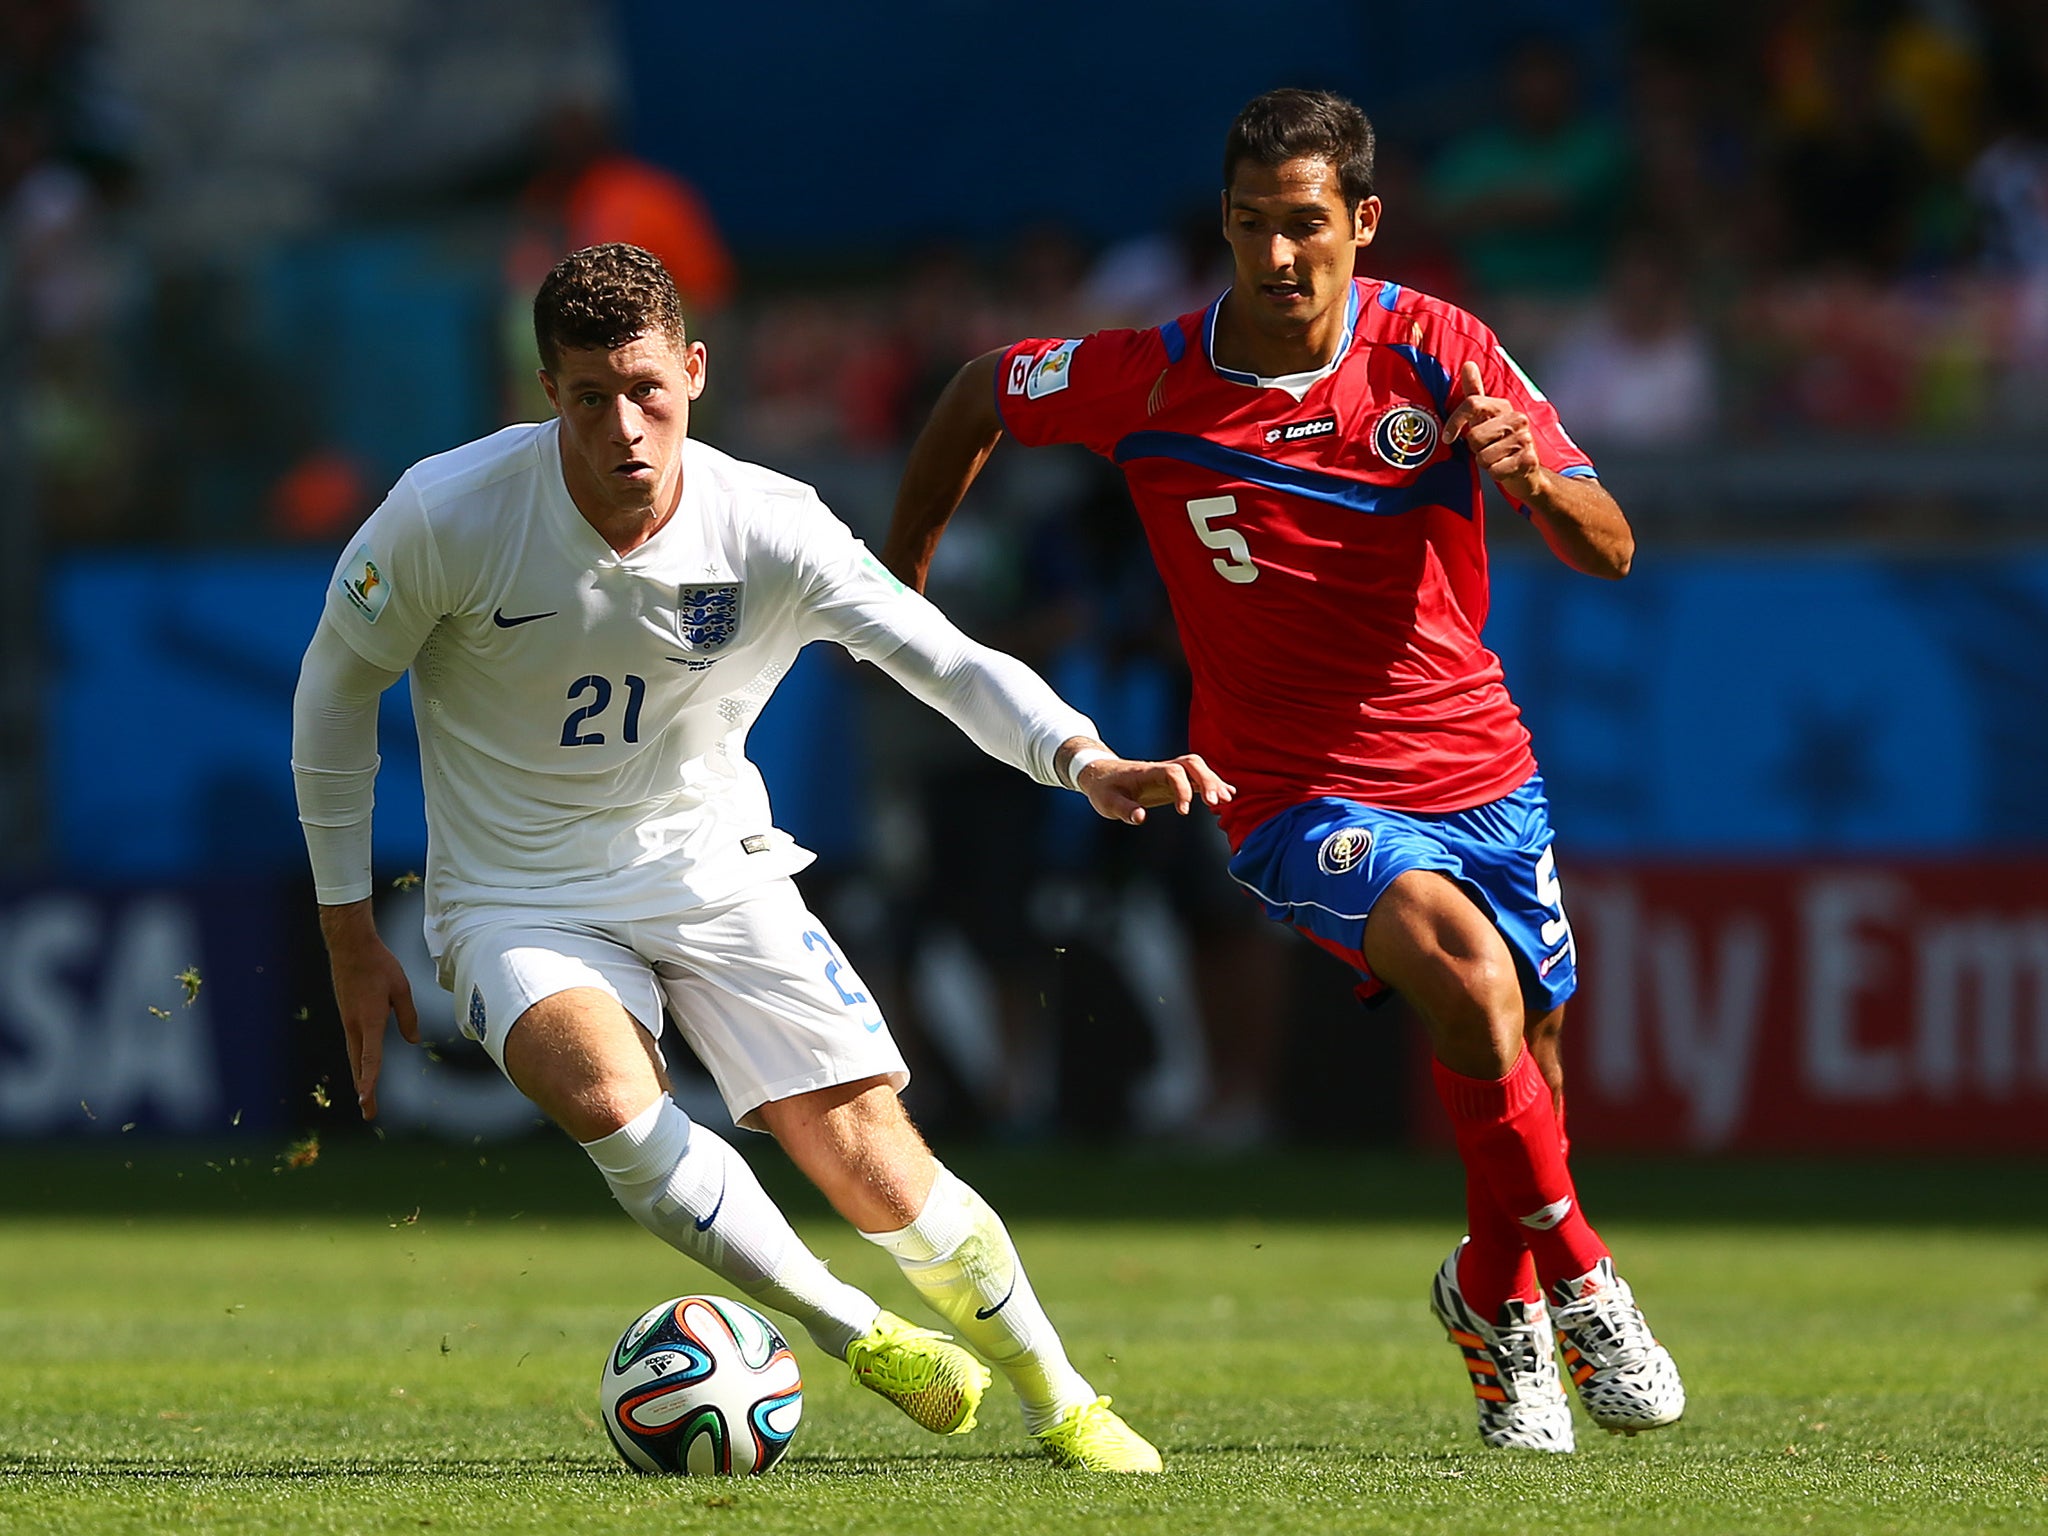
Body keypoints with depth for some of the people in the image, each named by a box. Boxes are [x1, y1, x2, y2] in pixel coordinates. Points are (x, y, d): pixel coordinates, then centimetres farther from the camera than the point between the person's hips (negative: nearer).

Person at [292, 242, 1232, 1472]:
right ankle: (859, 1334, -13)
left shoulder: (769, 528, -16)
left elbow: (948, 661, -19)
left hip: (711, 866, 1)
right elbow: (337, 687, -4)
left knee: (873, 1162, -11)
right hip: (519, 899, -1)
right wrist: (348, 930, -1)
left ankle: (1065, 1406, 14)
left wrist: (1087, 761, -39)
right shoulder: (446, 516, -19)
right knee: (609, 1097, -33)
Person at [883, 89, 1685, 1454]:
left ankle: (1497, 1299, 43)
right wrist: (900, 579, 13)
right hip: (1300, 792, -3)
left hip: (1479, 767, 3)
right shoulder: (1151, 380, -12)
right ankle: (1575, 1272, -11)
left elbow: (1611, 550, -10)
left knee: (1530, 1064, 11)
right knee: (1464, 965, -30)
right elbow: (982, 395, 8)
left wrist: (1533, 480, -32)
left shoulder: (1438, 352, -9)